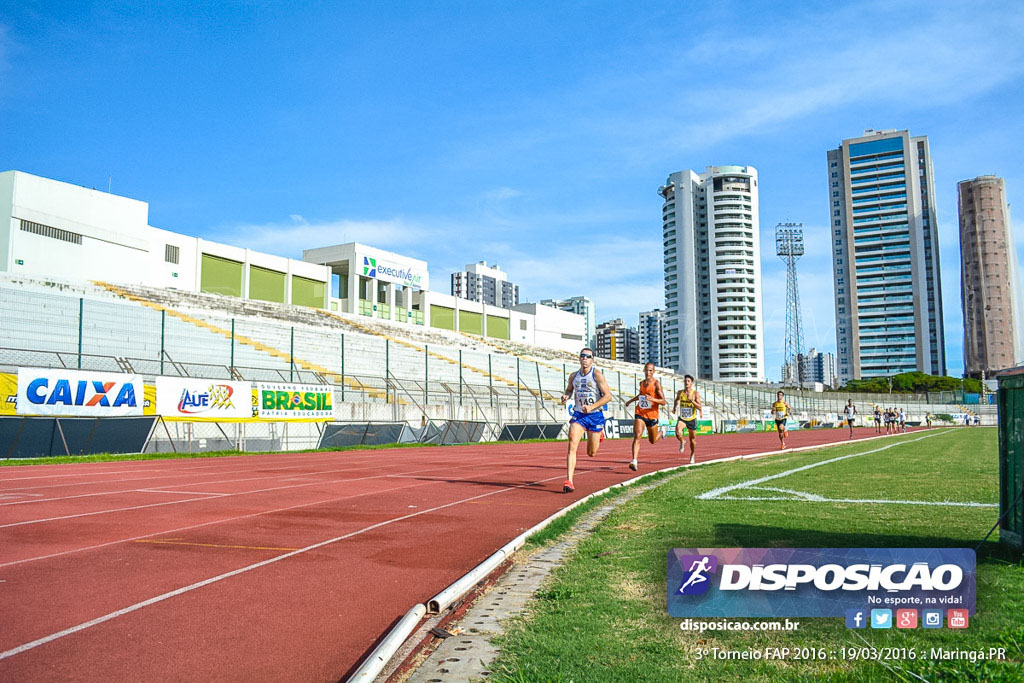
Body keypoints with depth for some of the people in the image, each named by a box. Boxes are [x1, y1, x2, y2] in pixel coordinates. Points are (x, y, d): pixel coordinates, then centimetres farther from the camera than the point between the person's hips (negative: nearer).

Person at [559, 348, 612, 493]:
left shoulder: (597, 374, -9)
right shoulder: (573, 376, 5)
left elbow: (608, 396, -12)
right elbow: (569, 389, 24)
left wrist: (592, 407, -22)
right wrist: (566, 396, -1)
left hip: (595, 415, -2)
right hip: (578, 415, 2)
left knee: (591, 453, 11)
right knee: (572, 445, -20)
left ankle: (600, 433, 46)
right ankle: (568, 482, -22)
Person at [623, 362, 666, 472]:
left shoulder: (656, 384, -10)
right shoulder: (642, 383, 8)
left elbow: (664, 401, -15)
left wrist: (652, 399, -31)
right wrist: (631, 400, 34)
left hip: (652, 415, -3)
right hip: (640, 413, 3)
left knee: (652, 441, 15)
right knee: (637, 436, -19)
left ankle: (661, 432, 50)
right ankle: (634, 461, -25)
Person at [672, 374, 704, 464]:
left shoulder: (696, 393, -11)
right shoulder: (680, 392, -2)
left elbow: (700, 407, -18)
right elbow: (676, 400, 22)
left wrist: (692, 400, -30)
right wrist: (674, 407, 7)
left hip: (692, 420, -1)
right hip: (682, 418, 1)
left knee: (692, 439, 11)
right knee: (678, 432, -28)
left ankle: (692, 454, 39)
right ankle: (682, 442, 6)